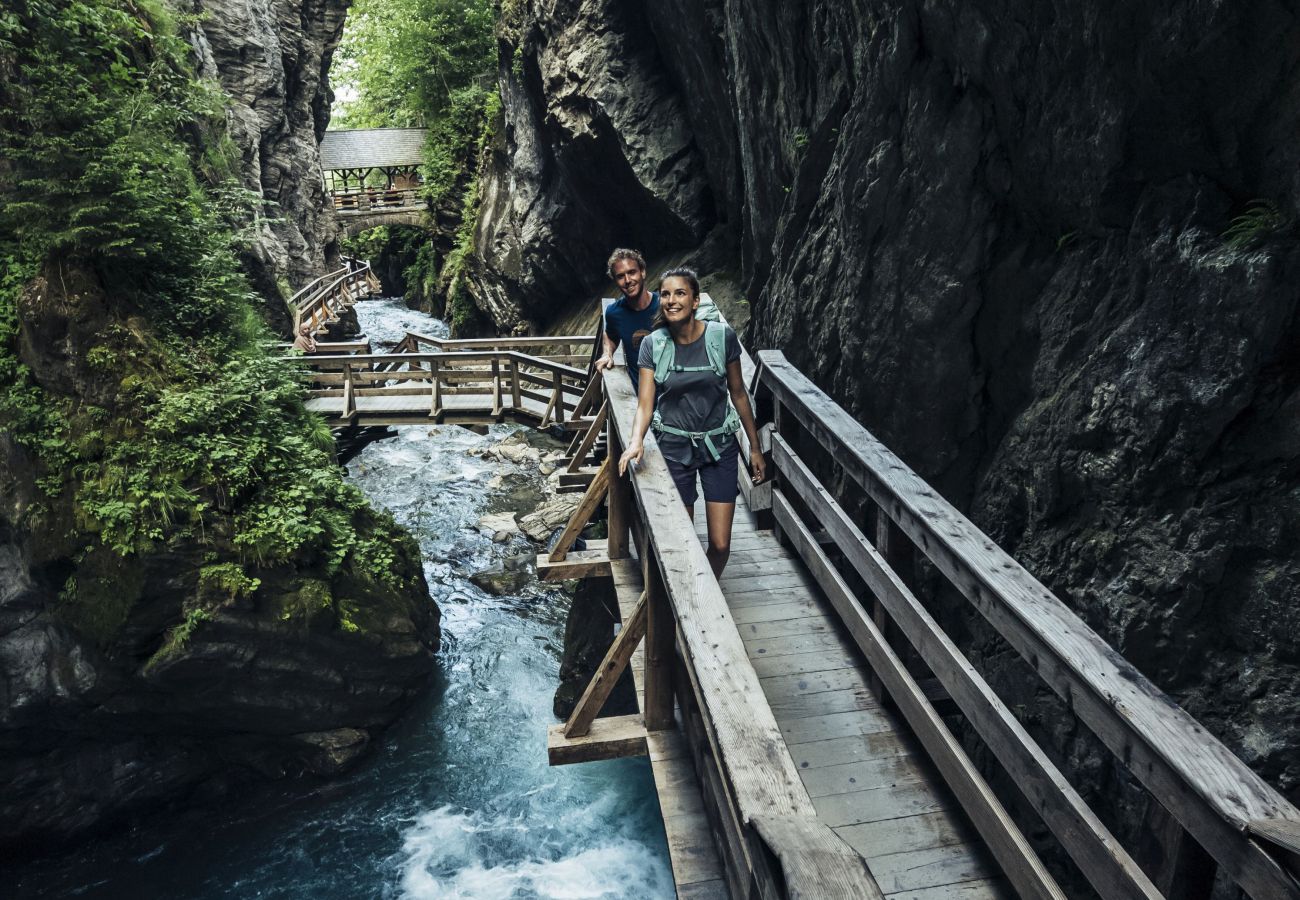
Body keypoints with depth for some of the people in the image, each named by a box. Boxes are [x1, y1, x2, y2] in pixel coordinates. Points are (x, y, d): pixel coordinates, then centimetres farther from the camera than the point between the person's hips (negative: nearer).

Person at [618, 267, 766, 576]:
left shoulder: (722, 336, -9)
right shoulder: (653, 344, -7)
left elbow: (738, 393, 1)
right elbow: (645, 403, -10)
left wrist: (755, 447, 6)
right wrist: (636, 440, -31)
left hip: (719, 445, 0)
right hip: (674, 447, 0)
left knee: (720, 544, -2)